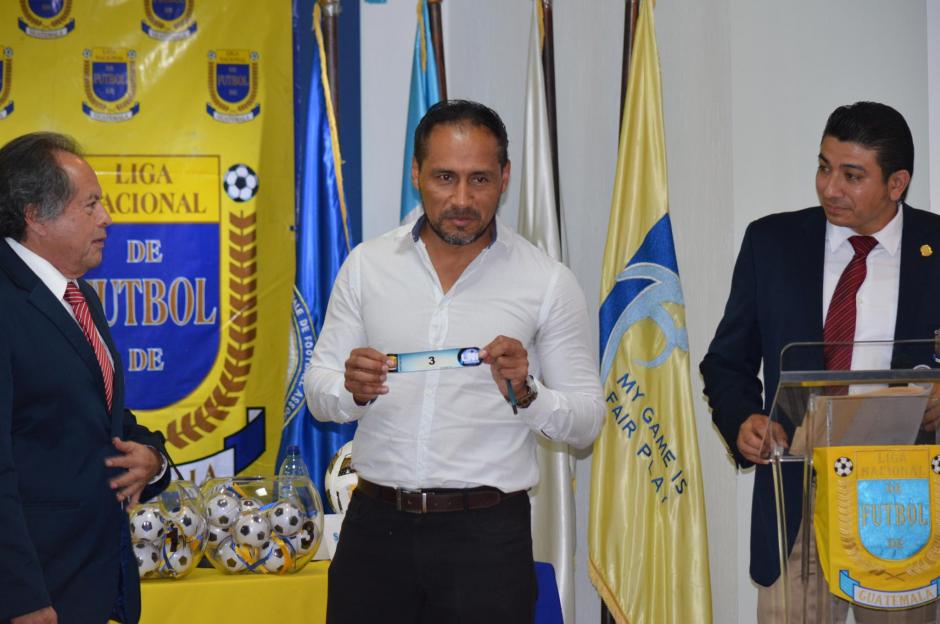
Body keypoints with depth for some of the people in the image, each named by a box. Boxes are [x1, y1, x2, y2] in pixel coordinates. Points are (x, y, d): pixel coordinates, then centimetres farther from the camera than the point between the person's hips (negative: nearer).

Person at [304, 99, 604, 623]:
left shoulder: (549, 282, -2)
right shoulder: (367, 265, 5)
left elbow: (587, 421, 1)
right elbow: (318, 393, 8)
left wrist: (526, 395, -17)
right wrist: (353, 390, -14)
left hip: (487, 535, -2)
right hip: (376, 524, 2)